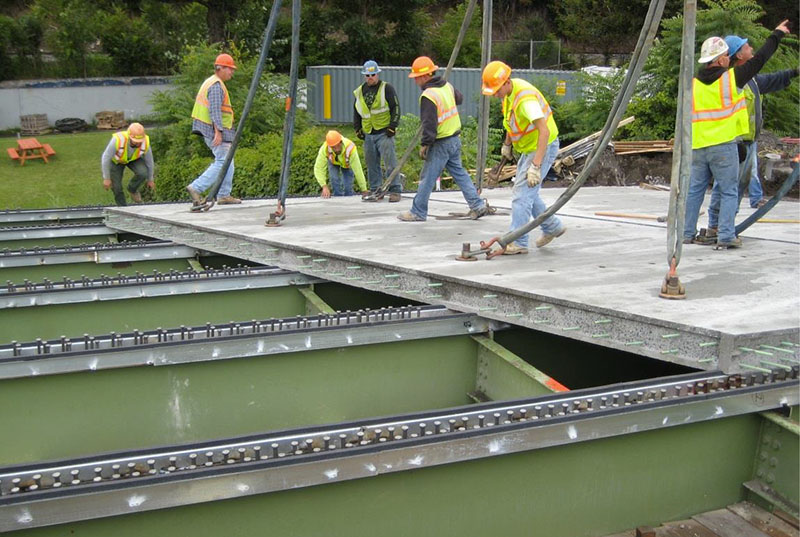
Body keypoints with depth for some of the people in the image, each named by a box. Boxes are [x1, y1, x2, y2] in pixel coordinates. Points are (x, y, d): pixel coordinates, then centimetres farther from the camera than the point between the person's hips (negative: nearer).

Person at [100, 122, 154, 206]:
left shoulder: (145, 143, -35)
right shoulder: (118, 140, -45)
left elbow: (149, 160, -14)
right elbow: (105, 158, -31)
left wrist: (150, 179, -3)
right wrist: (106, 178, -26)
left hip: (133, 158, 1)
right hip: (116, 159, -1)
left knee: (143, 173, -25)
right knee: (116, 186, -4)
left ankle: (132, 189, 6)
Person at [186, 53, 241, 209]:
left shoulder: (210, 82, 19)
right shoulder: (216, 85, -14)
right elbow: (215, 110, -23)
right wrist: (218, 131, -28)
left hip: (210, 130, 11)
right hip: (216, 129, -11)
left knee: (227, 162, 15)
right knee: (222, 162, -11)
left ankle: (224, 195, 16)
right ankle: (196, 188, -15)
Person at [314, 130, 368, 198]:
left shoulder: (350, 148, -44)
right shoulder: (324, 148, -38)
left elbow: (357, 170, -40)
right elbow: (319, 168, -34)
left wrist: (364, 190, -37)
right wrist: (324, 186, -45)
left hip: (347, 164, -1)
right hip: (333, 162, 1)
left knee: (347, 186, -9)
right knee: (334, 180, -21)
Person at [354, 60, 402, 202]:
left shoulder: (387, 88, -1)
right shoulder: (359, 91, 13)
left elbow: (396, 108, -4)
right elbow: (356, 112, 22)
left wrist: (392, 127, -10)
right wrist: (357, 129, 13)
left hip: (384, 133, -5)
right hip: (368, 134, 5)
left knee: (389, 162, -11)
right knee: (372, 164, 9)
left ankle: (395, 191, -9)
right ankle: (375, 191, 18)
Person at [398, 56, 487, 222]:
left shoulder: (428, 96, -20)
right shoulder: (447, 86, 6)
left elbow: (429, 124, -23)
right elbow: (459, 98, 27)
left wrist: (424, 144, -18)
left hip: (441, 144, -9)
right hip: (455, 139, 9)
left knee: (427, 178, 0)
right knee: (459, 173, 16)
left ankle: (418, 212, 8)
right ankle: (477, 205, 15)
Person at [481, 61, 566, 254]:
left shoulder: (525, 98, -30)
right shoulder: (508, 92, -1)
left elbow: (545, 131, -35)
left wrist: (536, 165, -38)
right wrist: (507, 143, 25)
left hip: (543, 147, -10)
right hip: (529, 148, 10)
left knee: (522, 194, -12)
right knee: (526, 192, 18)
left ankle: (518, 243, -7)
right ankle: (552, 227, 32)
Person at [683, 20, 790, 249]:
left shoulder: (694, 84, 7)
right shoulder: (731, 78, -5)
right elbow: (759, 60, 4)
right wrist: (777, 35, 16)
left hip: (698, 145, 5)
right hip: (723, 145, -5)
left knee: (694, 190, 12)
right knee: (729, 192, 2)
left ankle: (687, 233, 15)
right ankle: (726, 236, -2)